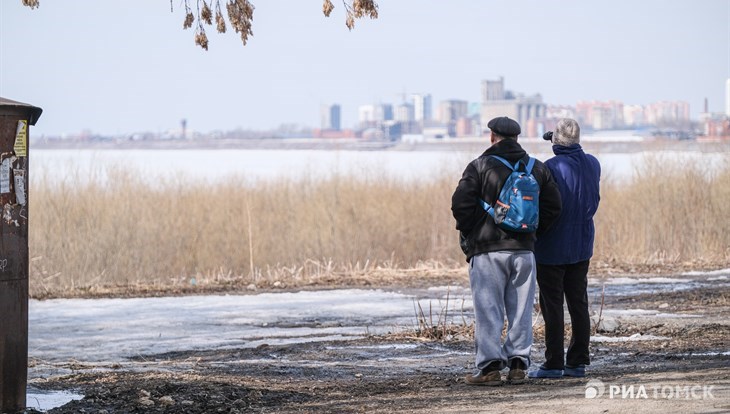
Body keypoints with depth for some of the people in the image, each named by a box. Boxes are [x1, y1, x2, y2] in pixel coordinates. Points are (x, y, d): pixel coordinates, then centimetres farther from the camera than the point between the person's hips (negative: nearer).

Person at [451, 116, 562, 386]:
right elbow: (553, 205, 9)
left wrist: (467, 233, 3)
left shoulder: (480, 166, -6)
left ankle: (490, 367, -5)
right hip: (524, 250, 4)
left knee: (488, 310, -2)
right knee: (521, 310, 9)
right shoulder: (537, 168, 9)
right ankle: (518, 365, 8)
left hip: (487, 251, -4)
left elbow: (460, 203, -12)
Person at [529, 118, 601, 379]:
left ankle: (553, 364, 0)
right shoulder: (593, 164, 1)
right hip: (582, 246, 6)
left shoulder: (551, 168, -18)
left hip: (552, 248, -6)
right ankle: (577, 362, 12)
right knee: (578, 304, 11)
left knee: (553, 308, -1)